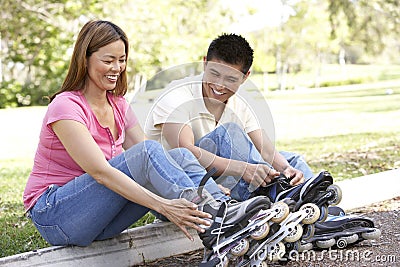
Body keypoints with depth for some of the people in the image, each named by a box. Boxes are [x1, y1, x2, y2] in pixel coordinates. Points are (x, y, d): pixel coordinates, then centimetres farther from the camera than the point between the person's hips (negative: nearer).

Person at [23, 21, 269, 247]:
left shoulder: (119, 106, 9)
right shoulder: (66, 106, -16)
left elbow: (155, 162, -1)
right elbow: (100, 171, -28)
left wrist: (208, 189, -17)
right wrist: (163, 206, -38)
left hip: (99, 220, 7)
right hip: (53, 215, -7)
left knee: (180, 156, -14)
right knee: (147, 152, -29)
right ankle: (213, 224, -38)